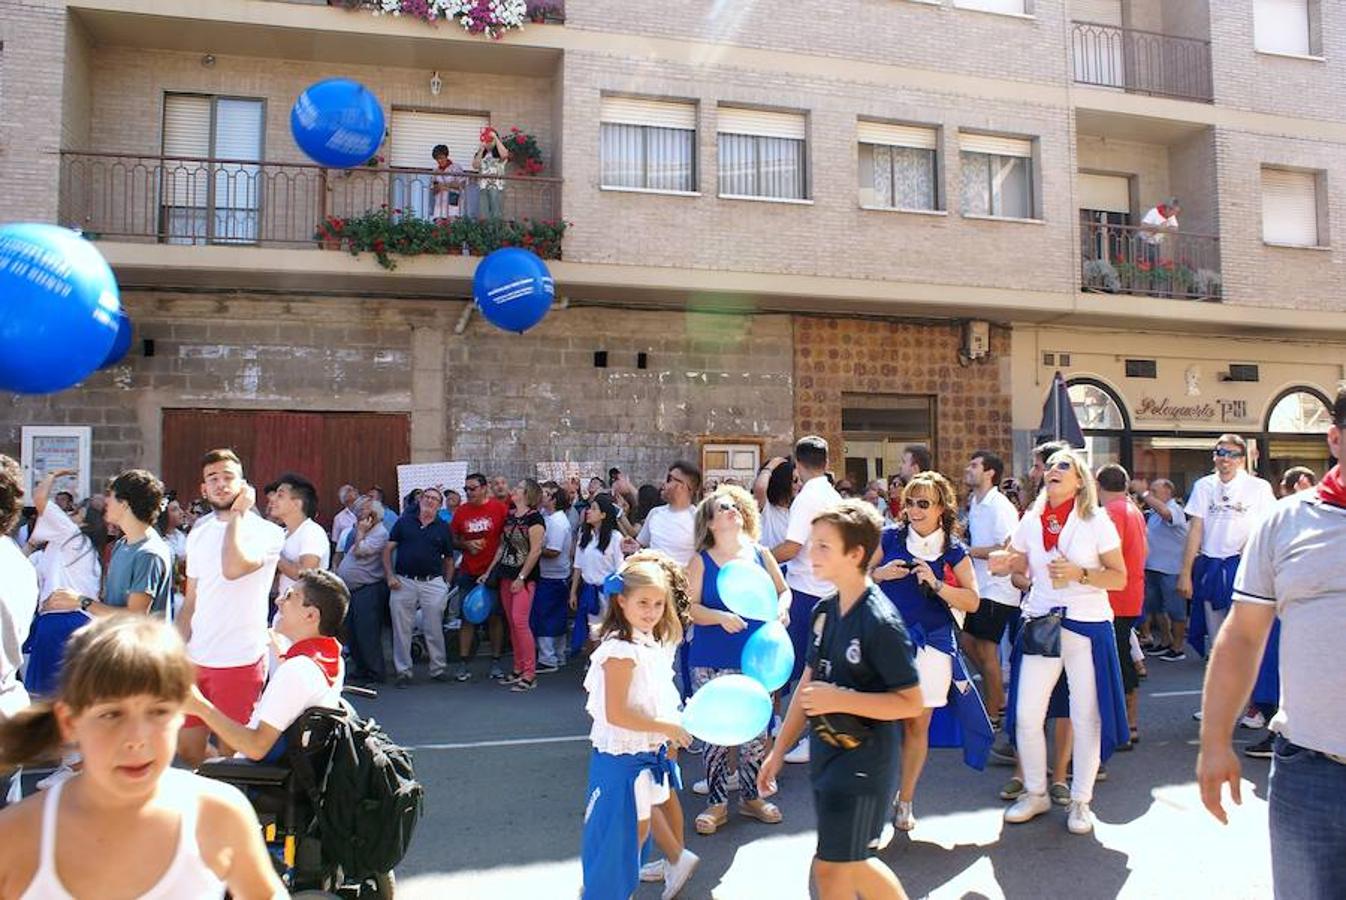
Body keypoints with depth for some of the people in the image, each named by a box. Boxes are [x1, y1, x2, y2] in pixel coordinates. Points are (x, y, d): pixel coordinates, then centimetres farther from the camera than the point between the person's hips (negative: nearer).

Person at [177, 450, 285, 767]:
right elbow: (191, 602, 16)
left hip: (240, 660, -6)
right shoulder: (198, 533, 11)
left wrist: (238, 513, -18)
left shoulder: (266, 532, -9)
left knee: (231, 751, 3)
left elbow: (234, 568, -29)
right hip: (197, 658, 6)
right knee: (187, 747, 15)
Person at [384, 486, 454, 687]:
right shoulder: (403, 522, 8)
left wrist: (447, 585, 4)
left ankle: (439, 668, 15)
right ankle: (402, 671, 15)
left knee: (434, 630, 3)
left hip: (433, 583, 0)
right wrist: (390, 576, -3)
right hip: (403, 582, 0)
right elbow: (387, 550, 7)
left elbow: (449, 559, 12)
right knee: (401, 629, 4)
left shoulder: (443, 528, 9)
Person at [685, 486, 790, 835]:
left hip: (755, 658, 3)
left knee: (755, 729, 8)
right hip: (712, 662, -2)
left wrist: (781, 607, -9)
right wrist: (720, 617, -24)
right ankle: (717, 803, 18)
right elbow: (689, 607, -9)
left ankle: (751, 796, 27)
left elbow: (783, 590, 13)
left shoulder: (761, 554, 4)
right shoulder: (701, 561, -4)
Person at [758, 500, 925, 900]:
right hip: (826, 752, 8)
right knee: (853, 862, 20)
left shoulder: (881, 622, -21)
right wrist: (779, 750, 12)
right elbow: (809, 683, 10)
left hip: (863, 760, -8)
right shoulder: (823, 611, 3)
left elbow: (911, 703, -19)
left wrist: (840, 700, -25)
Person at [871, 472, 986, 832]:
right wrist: (883, 573, -10)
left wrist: (937, 585, -16)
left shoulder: (954, 550, 2)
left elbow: (973, 601, -2)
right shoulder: (890, 537, 2)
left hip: (931, 643, 1)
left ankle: (906, 801, 24)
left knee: (918, 723, 8)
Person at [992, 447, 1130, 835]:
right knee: (1026, 714, 3)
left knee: (1086, 717, 5)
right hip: (1040, 625, 3)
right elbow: (1019, 563, 17)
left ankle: (1080, 801, 22)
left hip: (1087, 626, -3)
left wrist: (1079, 574, -21)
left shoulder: (1096, 522, -4)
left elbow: (1119, 577, -5)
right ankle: (1035, 793, 22)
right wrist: (1003, 564, -6)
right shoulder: (1031, 521, 5)